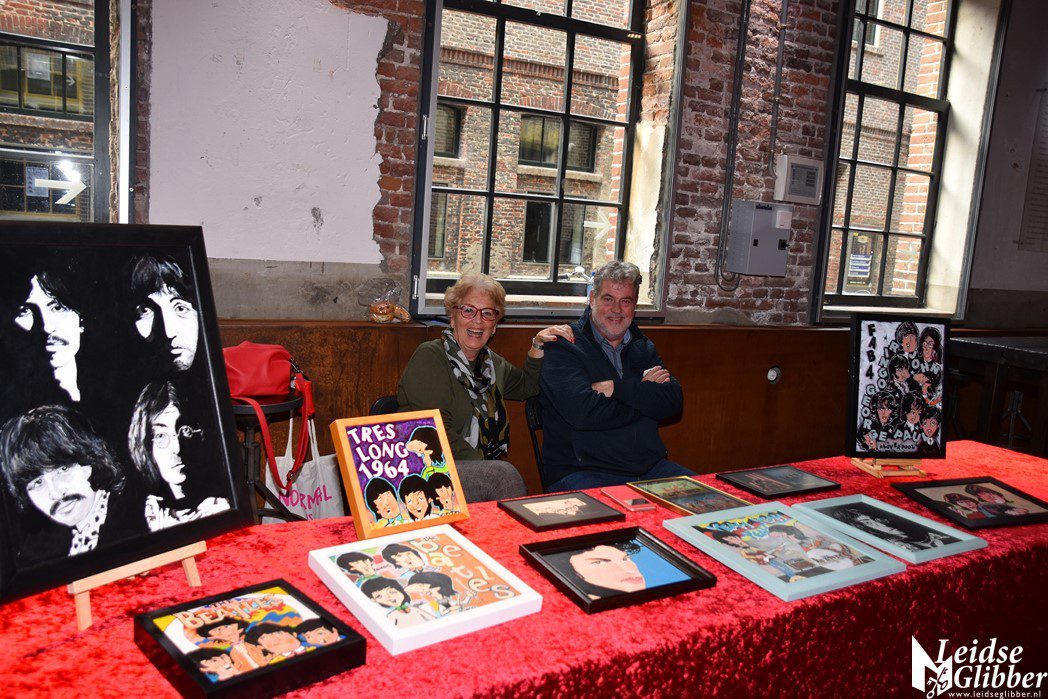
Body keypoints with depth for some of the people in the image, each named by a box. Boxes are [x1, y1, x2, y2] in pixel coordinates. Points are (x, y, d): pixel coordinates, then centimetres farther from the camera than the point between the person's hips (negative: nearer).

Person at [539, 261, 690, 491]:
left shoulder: (643, 348, 16)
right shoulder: (563, 348, -4)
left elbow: (673, 402, 1)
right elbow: (583, 412, -20)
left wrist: (616, 388, -12)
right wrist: (643, 390, -6)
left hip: (650, 467, 6)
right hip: (582, 471, -5)